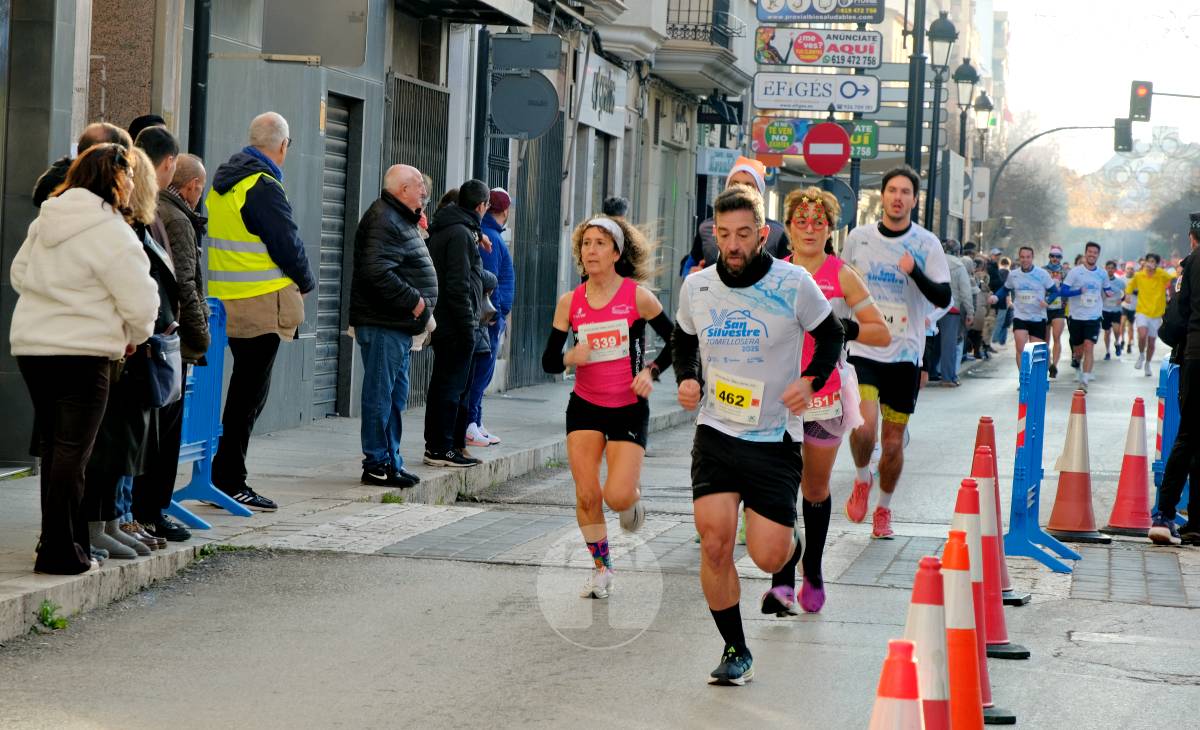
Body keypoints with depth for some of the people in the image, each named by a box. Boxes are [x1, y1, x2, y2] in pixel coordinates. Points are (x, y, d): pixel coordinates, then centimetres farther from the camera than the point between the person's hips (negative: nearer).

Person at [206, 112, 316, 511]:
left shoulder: (222, 181, 12)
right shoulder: (264, 187, -16)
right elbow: (288, 245, -14)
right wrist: (305, 282, 5)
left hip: (224, 300, 9)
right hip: (262, 305, -9)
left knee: (243, 389, 15)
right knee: (250, 392, -3)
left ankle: (225, 477, 18)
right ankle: (229, 481, -2)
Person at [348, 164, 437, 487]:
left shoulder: (401, 219, 19)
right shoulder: (383, 221, -15)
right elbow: (378, 272, -27)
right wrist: (415, 300, -20)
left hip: (398, 325, 11)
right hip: (382, 324, -11)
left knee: (396, 396, 15)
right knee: (380, 394, -5)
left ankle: (391, 460, 23)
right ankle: (376, 464, -1)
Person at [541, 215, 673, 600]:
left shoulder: (638, 296, -9)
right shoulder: (569, 302, -1)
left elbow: (676, 340, 1)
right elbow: (548, 361, 3)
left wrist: (651, 370, -13)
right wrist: (569, 357, -18)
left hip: (629, 408, -3)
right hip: (585, 407, 3)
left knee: (617, 497, -13)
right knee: (586, 495, -3)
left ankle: (634, 496, 25)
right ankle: (601, 567, 17)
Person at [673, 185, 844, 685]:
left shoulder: (793, 283, -9)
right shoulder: (696, 287, 0)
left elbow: (830, 335, 5)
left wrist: (811, 381, -11)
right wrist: (686, 379, 0)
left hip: (776, 438, -2)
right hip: (716, 433, 2)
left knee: (768, 556, -6)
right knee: (714, 541, -13)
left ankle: (792, 544, 34)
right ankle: (734, 650, 4)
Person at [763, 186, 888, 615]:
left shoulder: (842, 277, 1)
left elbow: (883, 335, -1)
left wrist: (842, 328, -16)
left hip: (825, 392, -1)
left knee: (815, 488, 12)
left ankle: (812, 572, 31)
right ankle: (782, 580, -18)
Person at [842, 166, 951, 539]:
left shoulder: (927, 244, -2)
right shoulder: (859, 238, 3)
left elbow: (944, 298, -9)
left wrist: (914, 272, -24)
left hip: (904, 354, 0)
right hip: (863, 350, 0)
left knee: (893, 442, 6)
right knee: (865, 426, -20)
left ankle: (884, 509, 27)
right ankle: (862, 479, 10)